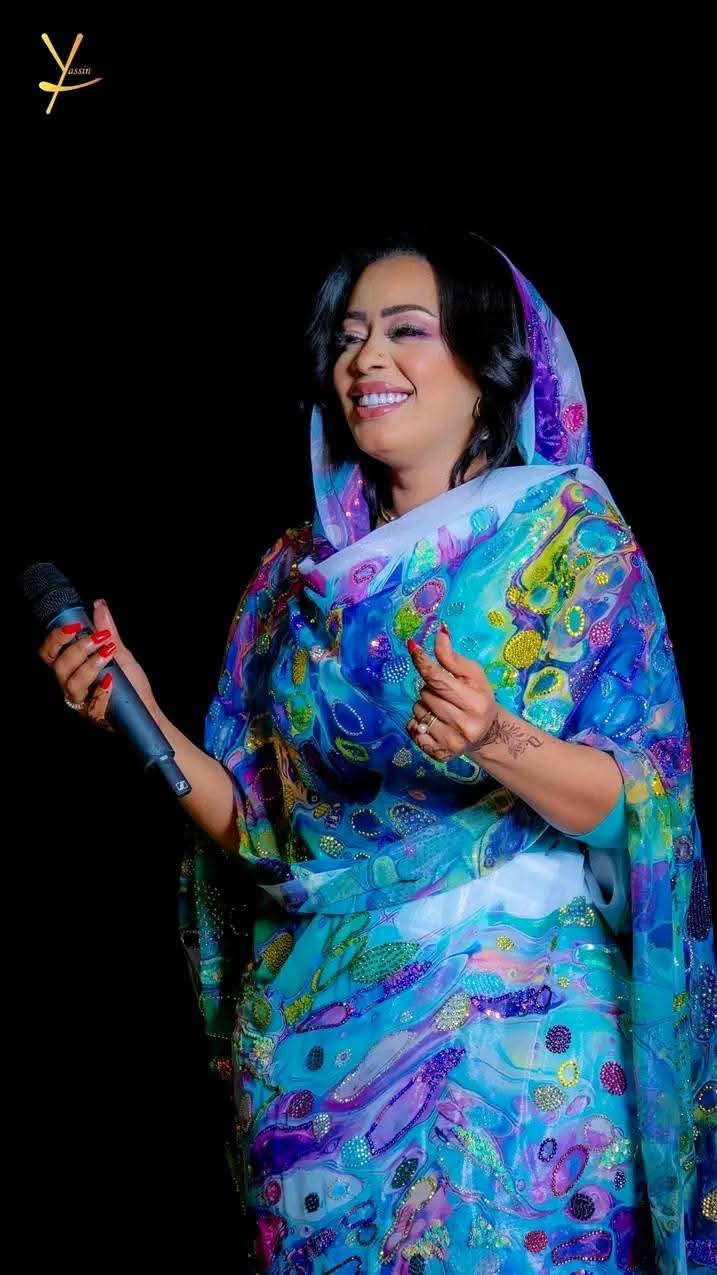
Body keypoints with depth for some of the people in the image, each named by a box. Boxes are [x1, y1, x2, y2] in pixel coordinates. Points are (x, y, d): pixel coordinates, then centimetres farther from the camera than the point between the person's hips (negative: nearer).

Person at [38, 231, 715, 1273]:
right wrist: (140, 718, -7)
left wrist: (497, 744, -28)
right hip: (314, 1026, 4)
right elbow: (255, 824, 8)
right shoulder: (298, 572, 8)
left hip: (512, 1027, -4)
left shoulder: (565, 532, -3)